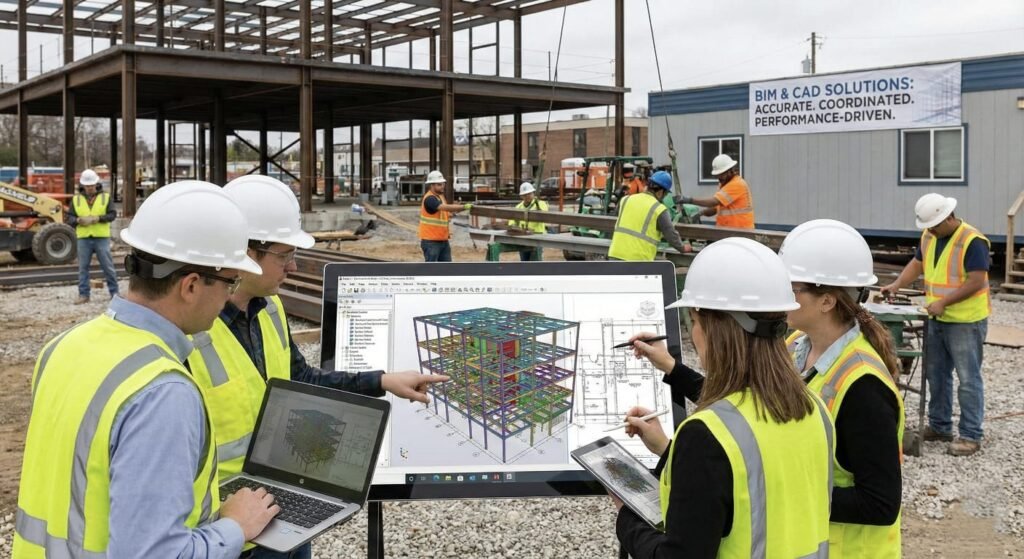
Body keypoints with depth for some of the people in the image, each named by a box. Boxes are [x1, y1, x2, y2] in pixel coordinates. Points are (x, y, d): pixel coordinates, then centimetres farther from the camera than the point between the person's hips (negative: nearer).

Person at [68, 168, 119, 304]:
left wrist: (98, 218, -18)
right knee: (83, 267, 5)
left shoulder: (105, 197, 4)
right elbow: (69, 218, 7)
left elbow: (112, 215, -3)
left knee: (108, 266, 1)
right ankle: (83, 295, 12)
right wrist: (78, 220, -15)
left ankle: (114, 293, 9)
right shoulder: (76, 199, 8)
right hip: (83, 238, 2)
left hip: (102, 238, -2)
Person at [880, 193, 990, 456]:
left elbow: (976, 282, -21)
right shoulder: (929, 236, 6)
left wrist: (944, 301, -23)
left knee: (968, 379, -2)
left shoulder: (973, 241, -18)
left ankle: (971, 436, 5)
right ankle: (939, 427, 26)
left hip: (966, 321, -8)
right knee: (936, 374, 14)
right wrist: (897, 284, 2)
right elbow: (918, 263, 17)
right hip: (937, 319, 8)